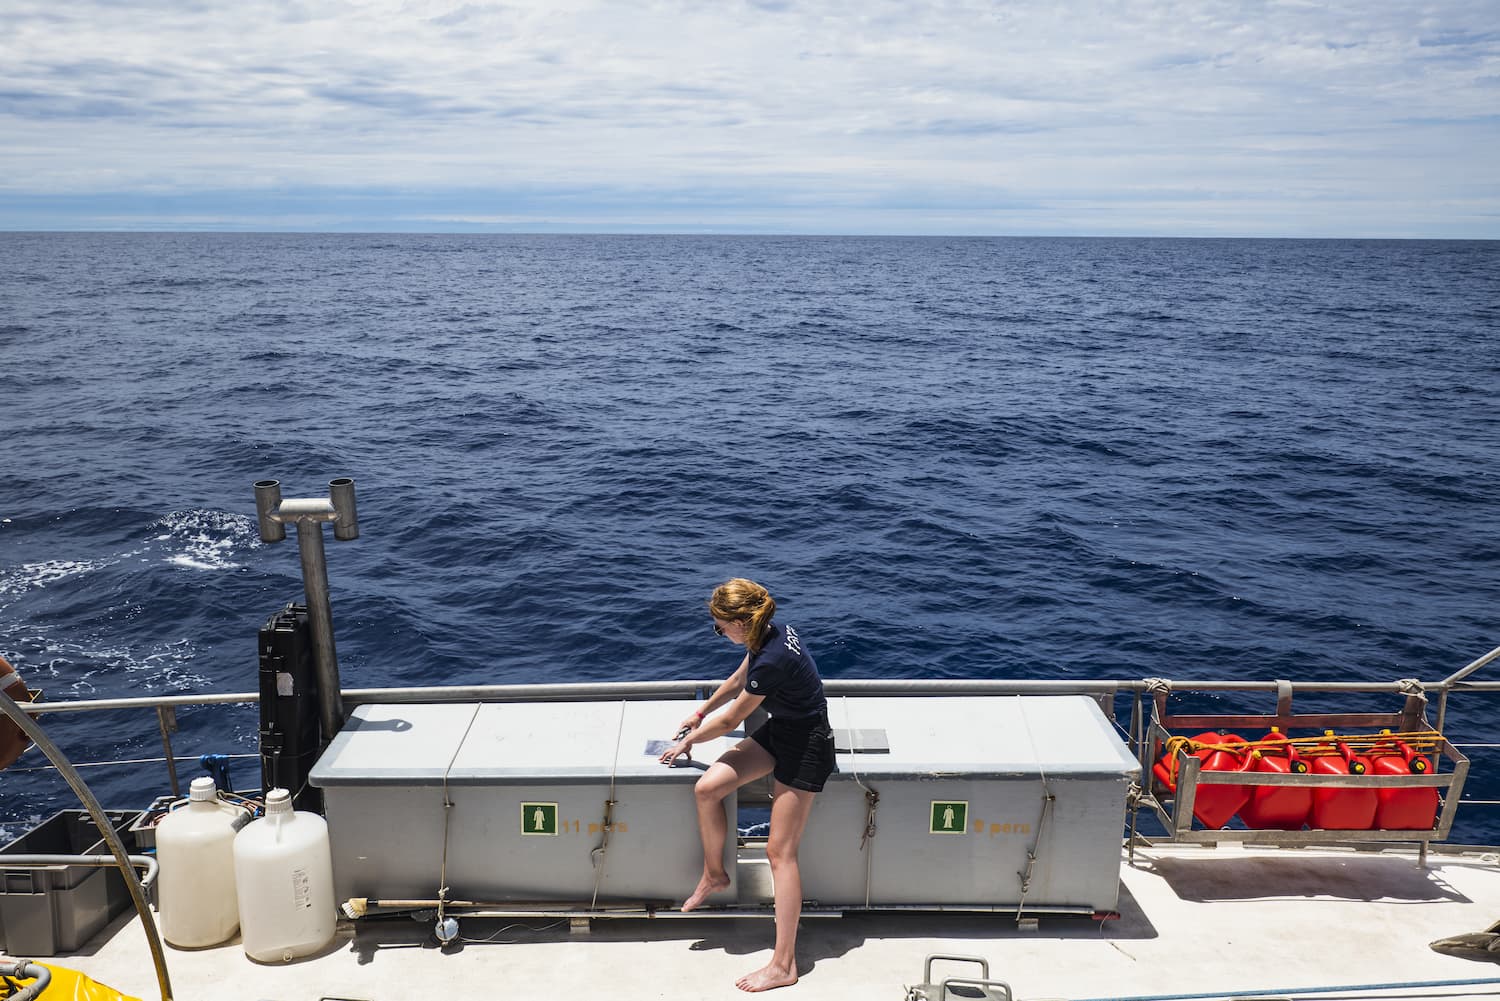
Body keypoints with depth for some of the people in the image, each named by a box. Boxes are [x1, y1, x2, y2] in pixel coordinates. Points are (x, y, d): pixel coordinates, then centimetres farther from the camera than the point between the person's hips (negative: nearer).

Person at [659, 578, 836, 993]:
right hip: (779, 731, 9)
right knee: (707, 788, -3)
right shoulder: (771, 633, -3)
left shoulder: (771, 661, -30)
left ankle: (784, 965, 1)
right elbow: (736, 681, 17)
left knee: (780, 850, -6)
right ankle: (714, 875, 21)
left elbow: (730, 720, -16)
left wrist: (687, 741, 1)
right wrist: (700, 713, 29)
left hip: (805, 749, -9)